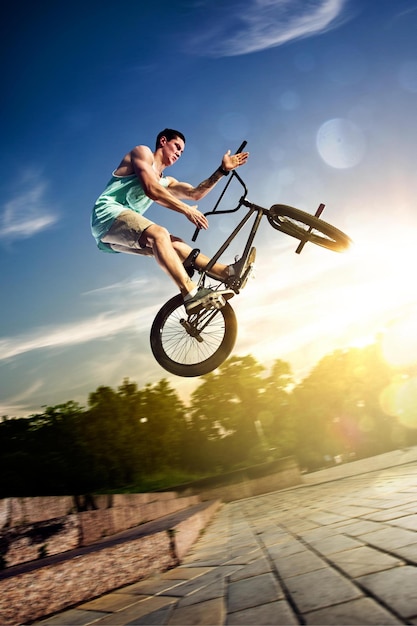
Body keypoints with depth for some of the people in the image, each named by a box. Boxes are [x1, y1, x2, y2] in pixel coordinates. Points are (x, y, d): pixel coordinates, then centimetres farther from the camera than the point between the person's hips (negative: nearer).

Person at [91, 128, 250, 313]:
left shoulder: (166, 181, 27)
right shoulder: (142, 152, 5)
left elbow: (195, 193, 12)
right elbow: (151, 190, -11)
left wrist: (223, 170, 7)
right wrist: (187, 210, -12)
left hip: (125, 233, 8)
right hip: (108, 214, -8)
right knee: (159, 234, -30)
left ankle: (229, 273, -9)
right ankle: (191, 295, -43)